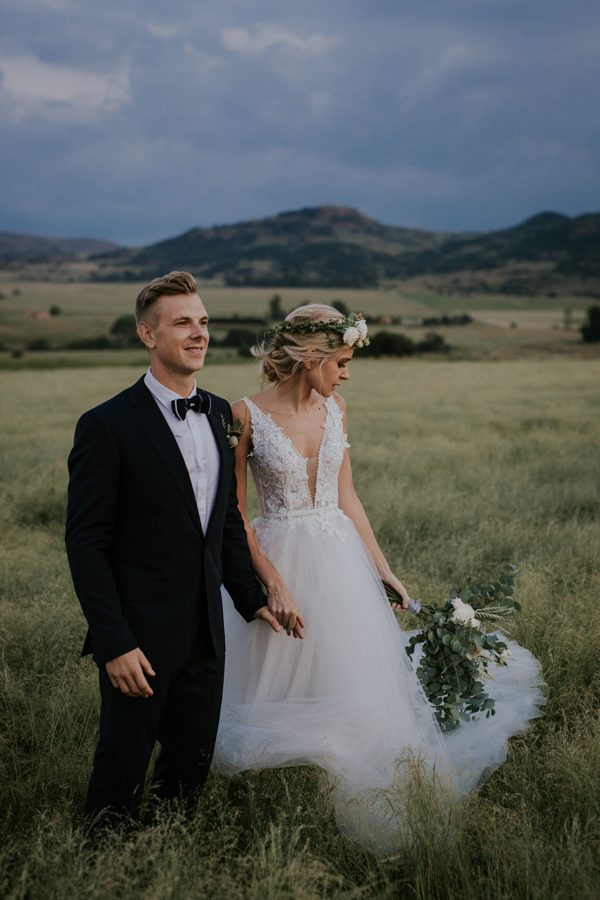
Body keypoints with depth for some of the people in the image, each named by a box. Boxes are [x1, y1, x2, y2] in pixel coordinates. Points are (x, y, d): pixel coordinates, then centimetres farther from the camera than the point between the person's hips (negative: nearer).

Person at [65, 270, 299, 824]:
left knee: (191, 774, 16)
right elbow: (86, 545, -13)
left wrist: (252, 600, 12)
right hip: (139, 640, -6)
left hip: (205, 638, 6)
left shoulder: (220, 414, 8)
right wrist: (114, 643, -17)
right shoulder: (108, 425, -13)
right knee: (120, 780, 7)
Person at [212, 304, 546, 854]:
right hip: (276, 560, -4)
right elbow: (235, 515, -10)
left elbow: (347, 498, 9)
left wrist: (385, 573, 6)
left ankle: (354, 827, 27)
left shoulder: (335, 410, 3)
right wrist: (275, 587, -14)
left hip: (340, 561, 5)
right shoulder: (247, 416, -12)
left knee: (355, 692, 8)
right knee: (283, 695, 6)